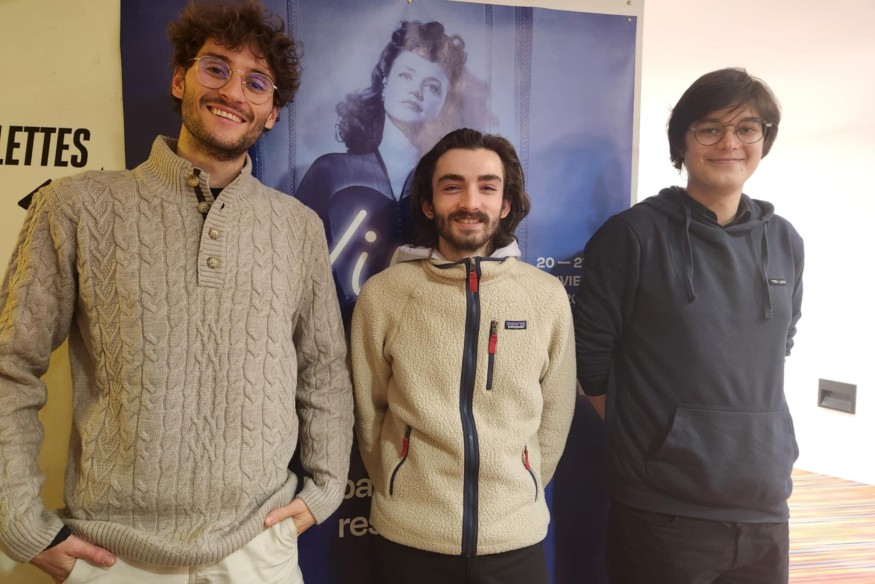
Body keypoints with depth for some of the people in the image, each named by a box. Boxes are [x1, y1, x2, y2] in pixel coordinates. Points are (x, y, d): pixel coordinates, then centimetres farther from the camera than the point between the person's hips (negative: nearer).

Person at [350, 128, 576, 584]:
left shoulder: (548, 296, -5)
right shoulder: (382, 294, -9)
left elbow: (554, 419, 4)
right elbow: (368, 415, 1)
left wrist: (517, 497, 9)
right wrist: (407, 496, 7)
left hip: (517, 538, 1)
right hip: (408, 539, -1)